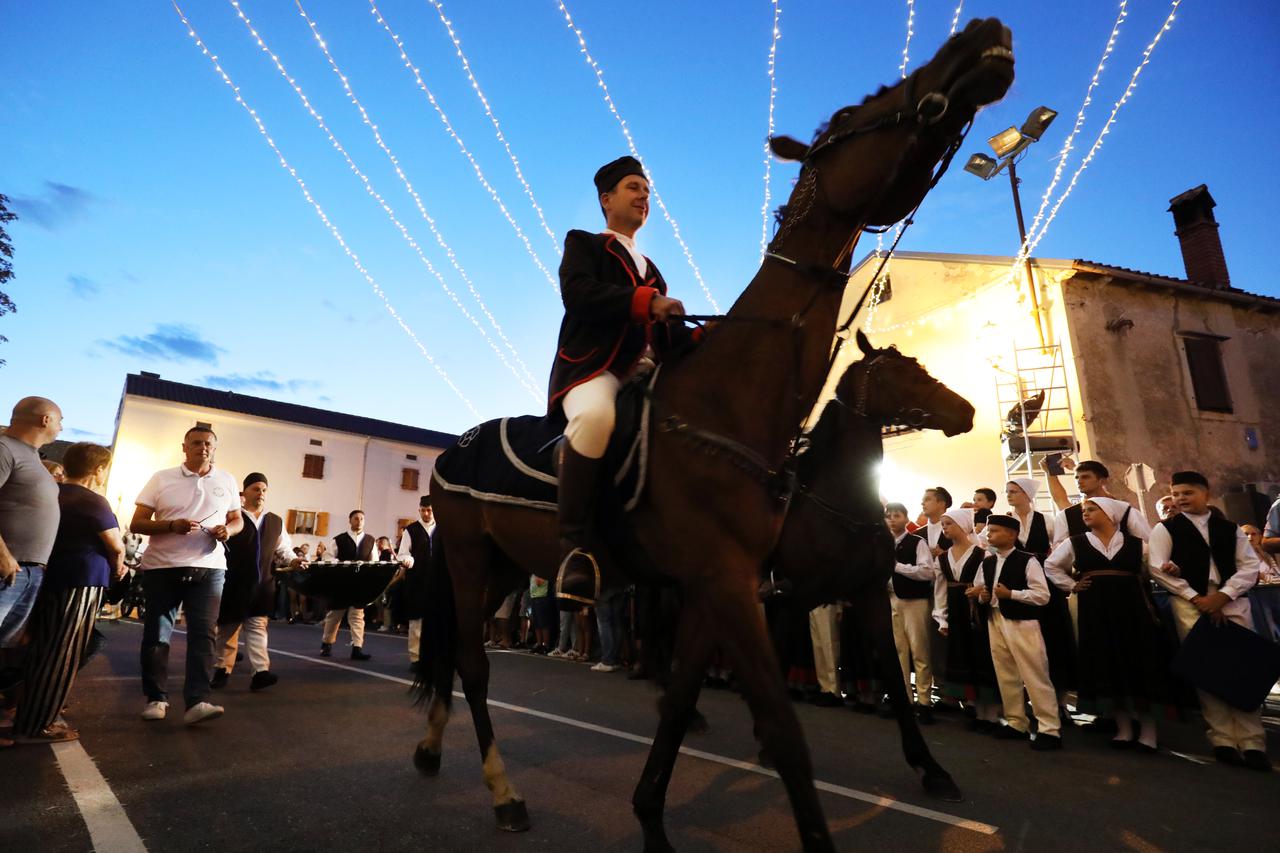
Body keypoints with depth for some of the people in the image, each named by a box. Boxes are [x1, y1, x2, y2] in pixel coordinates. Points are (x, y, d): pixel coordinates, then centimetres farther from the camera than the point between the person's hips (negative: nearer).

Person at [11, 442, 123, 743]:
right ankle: (36, 726, 5)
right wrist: (117, 568, 9)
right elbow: (116, 546, -12)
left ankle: (27, 717, 26)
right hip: (81, 581, -8)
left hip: (45, 577, 8)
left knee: (40, 650, 17)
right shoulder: (93, 501, -14)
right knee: (63, 655, 0)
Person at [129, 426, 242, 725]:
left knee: (203, 634, -6)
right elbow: (136, 523, 0)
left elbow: (237, 519, 16)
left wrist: (228, 529, -8)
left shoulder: (226, 481, 8)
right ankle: (156, 698, 22)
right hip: (161, 567, 0)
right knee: (156, 634, 7)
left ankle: (197, 702, -7)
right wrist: (172, 526, -18)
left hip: (208, 568, 0)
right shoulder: (161, 479, 2)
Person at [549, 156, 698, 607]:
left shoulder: (651, 269, 31)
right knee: (596, 416, -39)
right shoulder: (583, 243, 13)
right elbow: (578, 294, -10)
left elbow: (666, 335, 21)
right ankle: (575, 545, -30)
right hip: (593, 366, -6)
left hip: (645, 372, 7)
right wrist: (645, 300, -21)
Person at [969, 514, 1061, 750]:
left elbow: (1043, 595, -15)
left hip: (1022, 623, -7)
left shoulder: (1027, 561, -10)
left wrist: (1011, 594, -21)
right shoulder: (987, 563, 10)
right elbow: (978, 591, 19)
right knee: (1006, 677, 14)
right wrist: (983, 596, -4)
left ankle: (1049, 729, 9)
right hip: (996, 622, 7)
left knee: (1035, 677, -1)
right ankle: (1016, 723, 26)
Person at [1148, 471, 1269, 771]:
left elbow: (1250, 565, 6)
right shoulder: (1165, 529, 4)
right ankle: (1223, 740, 3)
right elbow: (1158, 568, -4)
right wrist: (1197, 598, -9)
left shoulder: (1230, 529, 13)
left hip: (1233, 601, 2)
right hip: (1190, 603, -2)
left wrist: (1223, 595, -9)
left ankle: (1252, 742, 5)